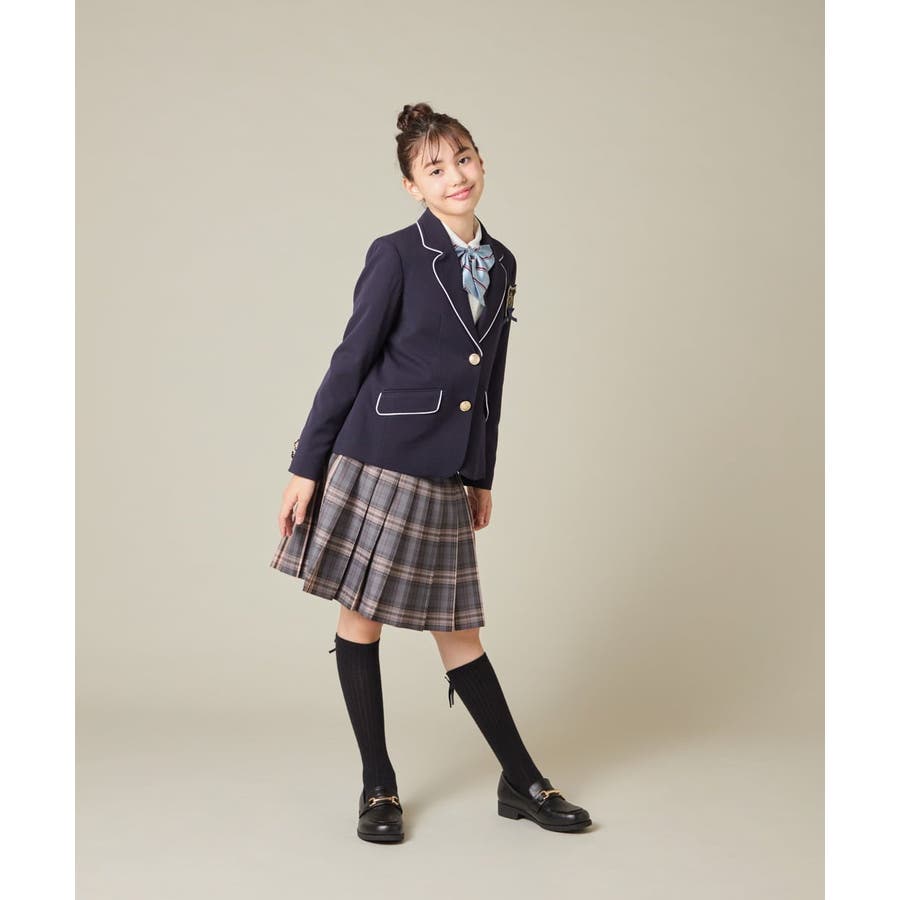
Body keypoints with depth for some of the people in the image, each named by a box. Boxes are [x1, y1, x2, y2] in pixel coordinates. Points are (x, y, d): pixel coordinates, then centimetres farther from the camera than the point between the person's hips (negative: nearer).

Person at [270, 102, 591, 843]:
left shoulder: (501, 264, 11)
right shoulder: (397, 256, -7)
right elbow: (350, 361, -7)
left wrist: (483, 476, 17)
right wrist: (306, 467, -7)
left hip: (445, 476, 5)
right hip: (376, 461, -5)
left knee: (459, 628, 11)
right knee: (361, 617, 4)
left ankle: (520, 782, 19)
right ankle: (379, 787, 16)